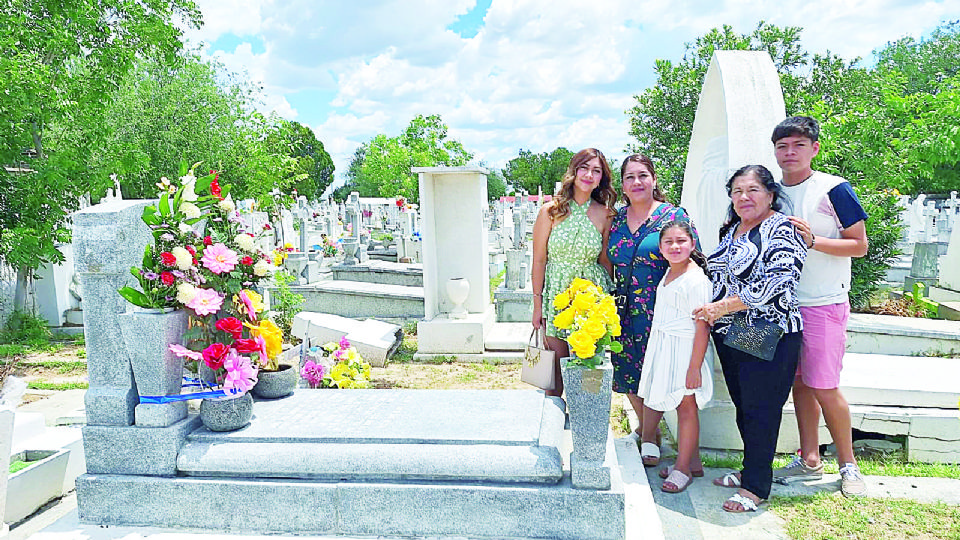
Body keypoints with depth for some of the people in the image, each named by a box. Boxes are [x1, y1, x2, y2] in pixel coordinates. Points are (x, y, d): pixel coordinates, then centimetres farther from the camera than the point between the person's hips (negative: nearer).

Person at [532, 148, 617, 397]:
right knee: (556, 370, 5)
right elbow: (539, 260, 0)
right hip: (556, 294, 0)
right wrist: (538, 304, -2)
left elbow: (605, 262, 7)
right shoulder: (550, 211, -2)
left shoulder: (604, 215, 1)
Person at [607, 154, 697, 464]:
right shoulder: (617, 219, 8)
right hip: (624, 308, 5)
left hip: (659, 309, -4)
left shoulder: (674, 216, -5)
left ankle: (649, 437, 20)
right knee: (626, 371, 11)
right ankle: (644, 427, 34)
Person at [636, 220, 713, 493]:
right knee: (680, 406, 14)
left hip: (686, 349, -8)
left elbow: (703, 327, -20)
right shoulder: (669, 274, 9)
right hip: (665, 348, 9)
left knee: (686, 406, 1)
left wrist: (694, 367, -21)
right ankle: (693, 461, 27)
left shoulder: (696, 280, -18)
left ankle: (683, 468, 12)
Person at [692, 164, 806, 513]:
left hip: (768, 337, -8)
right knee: (742, 406, 15)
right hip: (729, 336, 8)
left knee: (761, 409, 0)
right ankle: (750, 469, 30)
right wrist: (712, 314, 12)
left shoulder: (782, 229, -10)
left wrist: (721, 307, -20)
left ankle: (756, 486, 10)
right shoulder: (731, 230, 14)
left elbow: (774, 283, -22)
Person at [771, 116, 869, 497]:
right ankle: (809, 461, 23)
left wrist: (813, 240, -20)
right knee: (799, 383, 10)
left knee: (823, 387, -4)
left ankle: (848, 465, 15)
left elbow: (859, 245, -8)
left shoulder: (834, 189, -8)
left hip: (824, 304, -5)